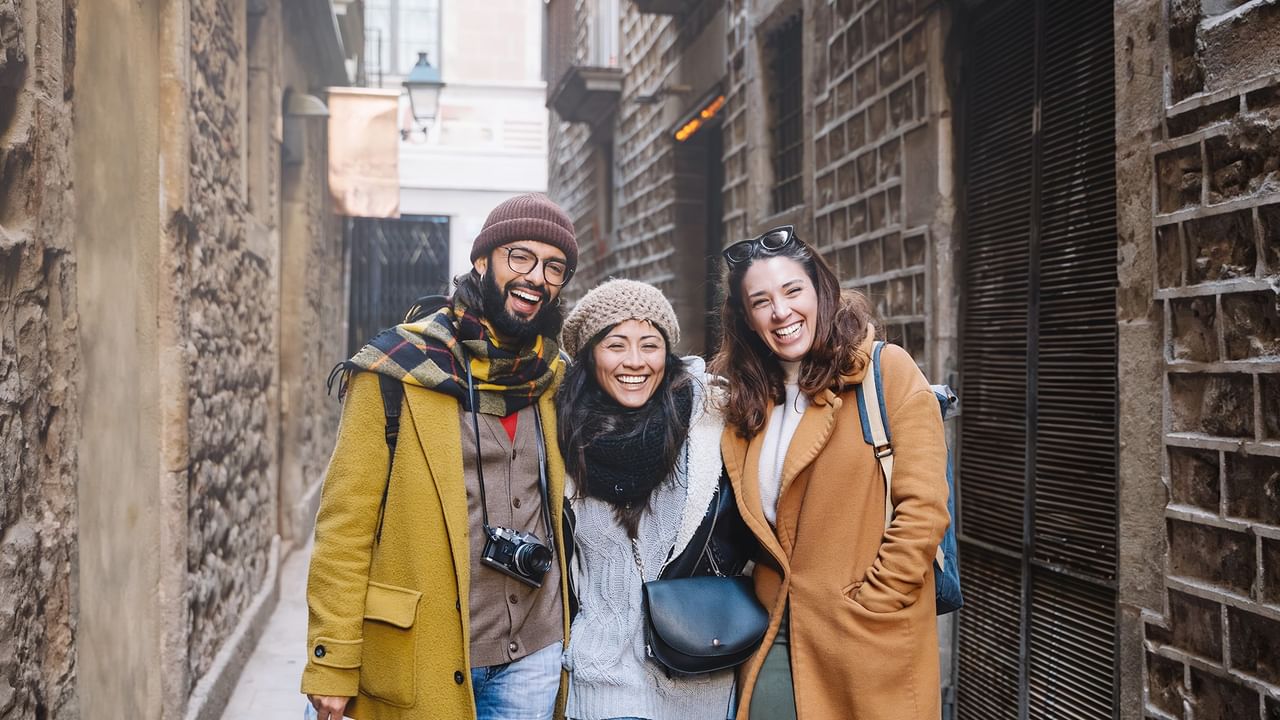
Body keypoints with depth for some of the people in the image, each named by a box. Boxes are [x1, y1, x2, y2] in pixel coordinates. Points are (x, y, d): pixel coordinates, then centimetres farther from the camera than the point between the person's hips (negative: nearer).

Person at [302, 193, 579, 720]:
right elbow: (345, 521, -10)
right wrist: (333, 666, -11)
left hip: (535, 656, 4)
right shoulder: (396, 371, -10)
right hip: (425, 658, -4)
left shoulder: (553, 378, 6)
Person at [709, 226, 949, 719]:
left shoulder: (887, 370, -7)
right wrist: (757, 613, 4)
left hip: (866, 648, -4)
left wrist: (867, 609, -12)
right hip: (775, 639, 4)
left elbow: (923, 508, -12)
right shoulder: (747, 399, 8)